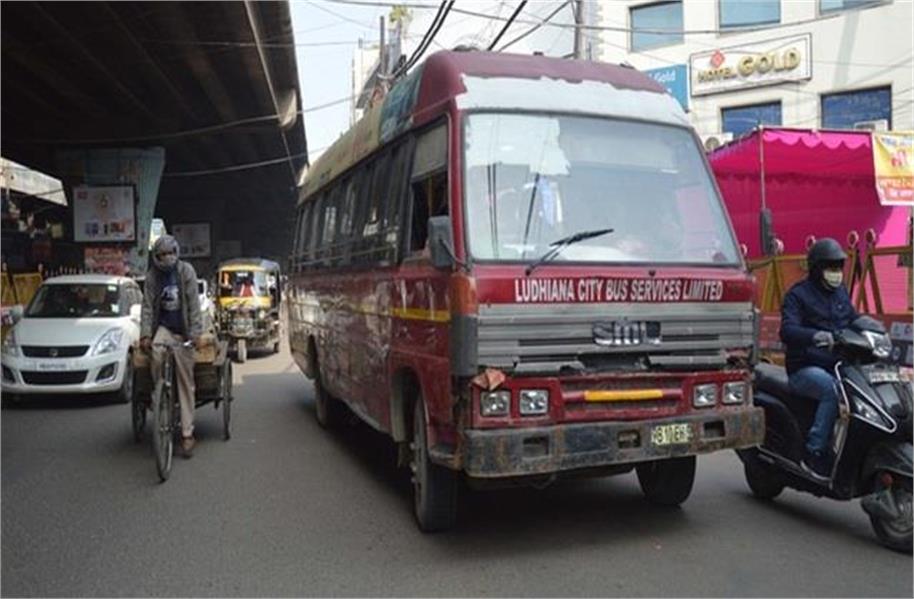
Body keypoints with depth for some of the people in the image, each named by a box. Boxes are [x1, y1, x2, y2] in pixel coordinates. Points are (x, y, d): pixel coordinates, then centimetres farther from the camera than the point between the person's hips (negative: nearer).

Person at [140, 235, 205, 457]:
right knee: (157, 353, -34)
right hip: (163, 327, 1)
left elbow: (194, 303, -7)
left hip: (183, 330, -1)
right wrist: (145, 334, -10)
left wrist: (196, 333, -13)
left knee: (186, 381, -1)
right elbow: (148, 305, 0)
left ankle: (187, 433, 2)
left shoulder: (186, 270, -5)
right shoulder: (153, 275, 0)